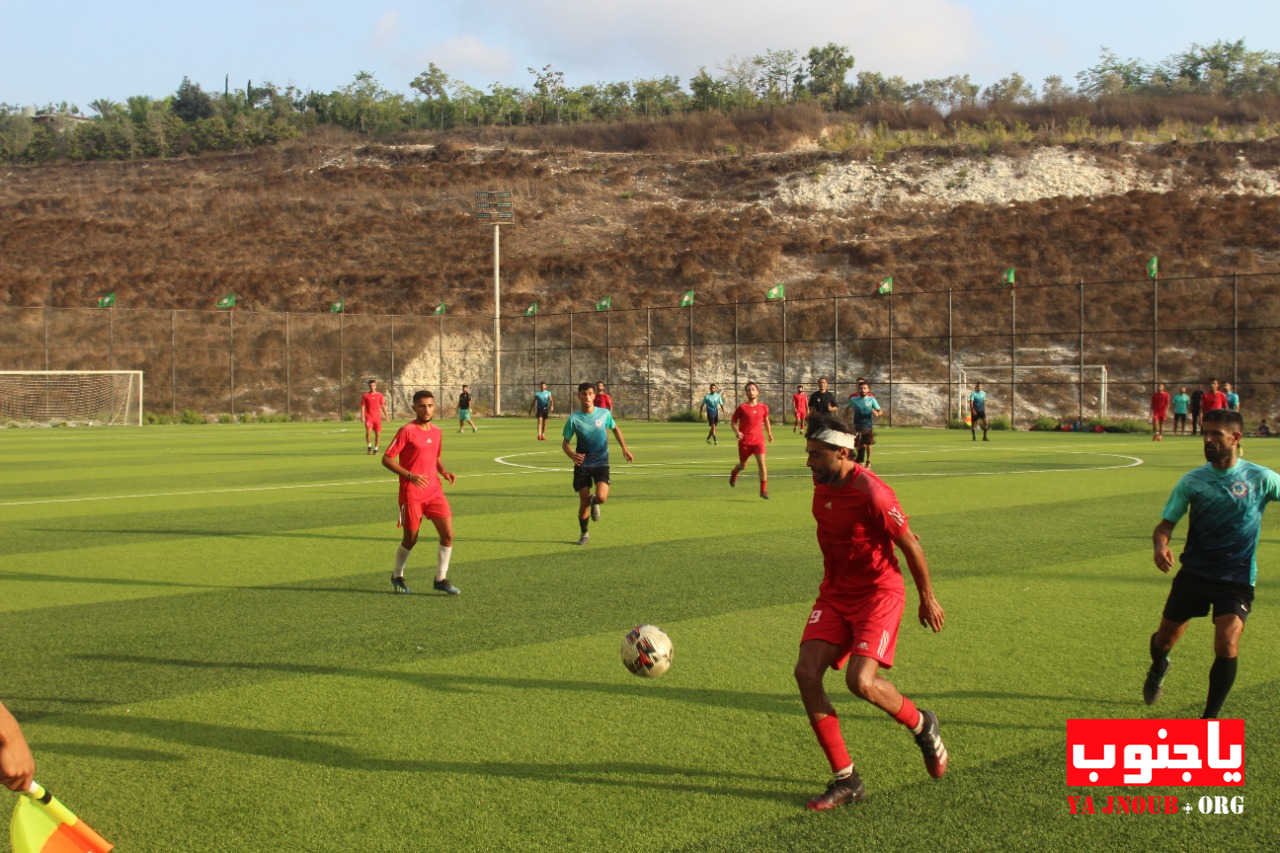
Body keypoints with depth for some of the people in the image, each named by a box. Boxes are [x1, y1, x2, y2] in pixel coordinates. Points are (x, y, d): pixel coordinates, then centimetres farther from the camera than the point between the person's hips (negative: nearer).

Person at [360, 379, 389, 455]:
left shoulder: (379, 395, 8)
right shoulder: (365, 395, 4)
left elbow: (383, 406, 11)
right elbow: (362, 406, 2)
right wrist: (362, 416, -8)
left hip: (377, 417, 2)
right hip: (368, 416, -2)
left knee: (378, 433, 2)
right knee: (368, 430, -22)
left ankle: (375, 448, 18)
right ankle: (369, 445, -8)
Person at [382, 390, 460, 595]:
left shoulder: (437, 432, 9)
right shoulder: (406, 431, -10)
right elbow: (386, 459, -12)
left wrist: (444, 472, 4)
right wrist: (410, 476, -23)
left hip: (434, 491, 5)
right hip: (411, 492, -5)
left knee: (448, 534, -6)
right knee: (411, 538, 4)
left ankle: (441, 579, 7)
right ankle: (397, 576, 29)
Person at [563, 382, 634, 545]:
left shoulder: (604, 414, -4)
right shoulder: (573, 419, -8)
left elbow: (615, 428, 16)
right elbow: (565, 443, -3)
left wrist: (624, 448, 8)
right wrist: (573, 455, -24)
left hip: (601, 463, 0)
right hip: (582, 464, 0)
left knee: (601, 497, -19)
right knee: (584, 501, 2)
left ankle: (594, 503, 20)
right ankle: (583, 534, 23)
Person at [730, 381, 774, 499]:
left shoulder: (763, 407, 3)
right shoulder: (742, 407, -5)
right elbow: (733, 421, 2)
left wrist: (769, 433, 23)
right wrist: (736, 432, -15)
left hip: (758, 440, 1)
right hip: (744, 441, -1)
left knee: (762, 463, -15)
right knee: (743, 465, 13)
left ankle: (764, 490, -9)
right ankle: (734, 473, 50)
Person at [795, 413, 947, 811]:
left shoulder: (871, 493, -22)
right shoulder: (822, 484, 3)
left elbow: (911, 545, -13)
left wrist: (928, 599, -5)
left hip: (879, 592, -7)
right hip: (834, 594, 7)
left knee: (861, 681, -22)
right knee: (806, 672, -10)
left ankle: (922, 725, 13)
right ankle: (846, 780, -1)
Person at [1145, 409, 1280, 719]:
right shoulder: (1192, 480, -2)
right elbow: (1165, 524, 3)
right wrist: (1160, 546, -20)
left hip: (1237, 578, -2)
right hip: (1193, 573, 2)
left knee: (1227, 645, -19)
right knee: (1165, 638, 12)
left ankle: (1210, 717, -3)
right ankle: (1158, 668, 50)